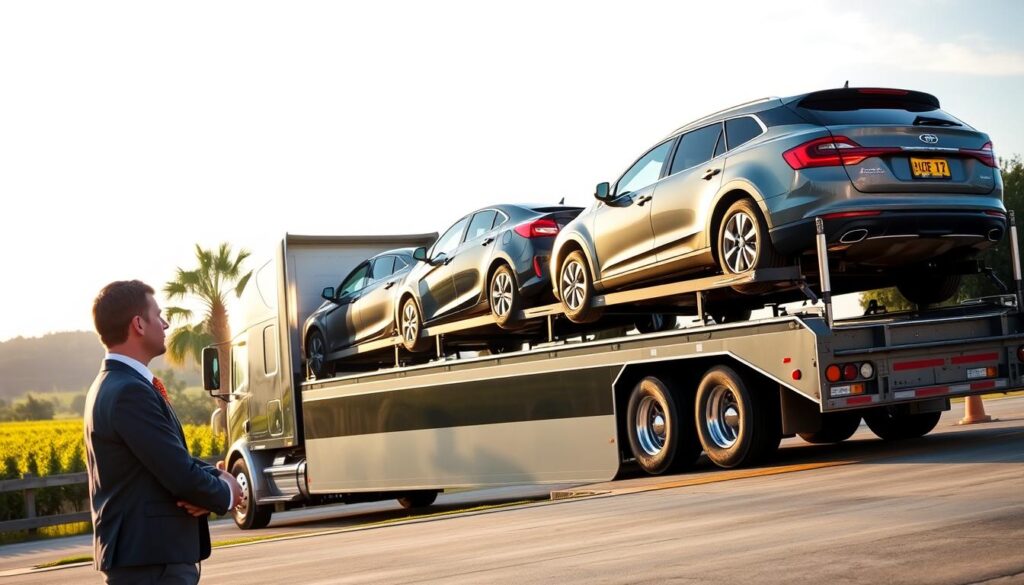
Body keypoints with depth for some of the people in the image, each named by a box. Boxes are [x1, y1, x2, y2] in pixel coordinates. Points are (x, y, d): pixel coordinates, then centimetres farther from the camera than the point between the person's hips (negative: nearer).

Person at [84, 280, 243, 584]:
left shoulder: (112, 386, 13)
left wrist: (215, 475, -5)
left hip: (149, 551, 10)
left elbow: (173, 460, 15)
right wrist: (225, 493, -3)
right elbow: (180, 475, -22)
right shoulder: (130, 392, -19)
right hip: (151, 557, -10)